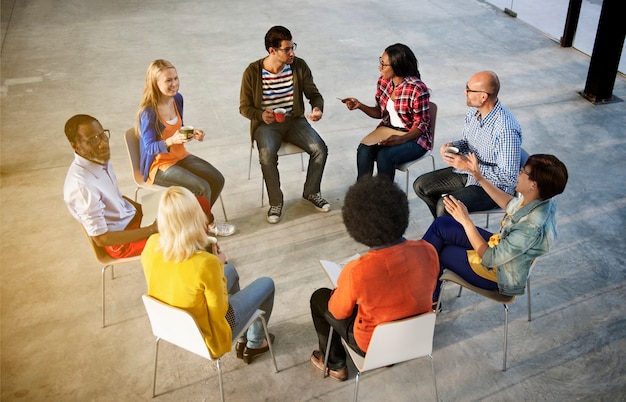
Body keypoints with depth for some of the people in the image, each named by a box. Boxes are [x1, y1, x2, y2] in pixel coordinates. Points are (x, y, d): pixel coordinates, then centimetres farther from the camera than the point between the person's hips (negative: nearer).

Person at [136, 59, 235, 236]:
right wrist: (172, 141, -40)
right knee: (202, 188, -21)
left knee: (217, 179, -5)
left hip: (180, 156, 8)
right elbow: (149, 148, -23)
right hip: (159, 165, -7)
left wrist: (192, 134, -7)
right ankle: (209, 224, 7)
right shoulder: (148, 112, -24)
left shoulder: (177, 98, -2)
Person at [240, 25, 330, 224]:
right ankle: (276, 201, -9)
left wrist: (317, 108, -20)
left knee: (320, 149, -19)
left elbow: (314, 94, 4)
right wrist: (261, 116, -26)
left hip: (294, 120, 3)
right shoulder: (252, 72, -12)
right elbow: (244, 107, -4)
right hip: (266, 124, -2)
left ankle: (311, 192, 7)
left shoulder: (299, 66, -6)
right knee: (267, 155, -32)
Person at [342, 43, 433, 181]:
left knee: (384, 156, -31)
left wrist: (401, 139, -31)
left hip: (413, 137, -6)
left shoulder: (418, 89, -20)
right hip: (388, 129, 6)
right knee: (364, 150, -22)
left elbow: (421, 125, -15)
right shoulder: (383, 81, 0)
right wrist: (359, 106, -5)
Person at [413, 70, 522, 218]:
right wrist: (453, 146, -9)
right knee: (421, 185, 5)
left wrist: (469, 165, -29)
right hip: (469, 172, 9)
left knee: (445, 206, -27)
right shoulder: (474, 111, -5)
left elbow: (508, 177, -28)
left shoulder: (506, 129, -31)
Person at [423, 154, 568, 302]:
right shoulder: (538, 198, -13)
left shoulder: (531, 228, -38)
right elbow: (510, 204, 10)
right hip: (500, 245, 8)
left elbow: (490, 258, -29)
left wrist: (465, 221, -29)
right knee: (440, 224, 7)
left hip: (499, 274, -8)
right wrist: (480, 178, 7)